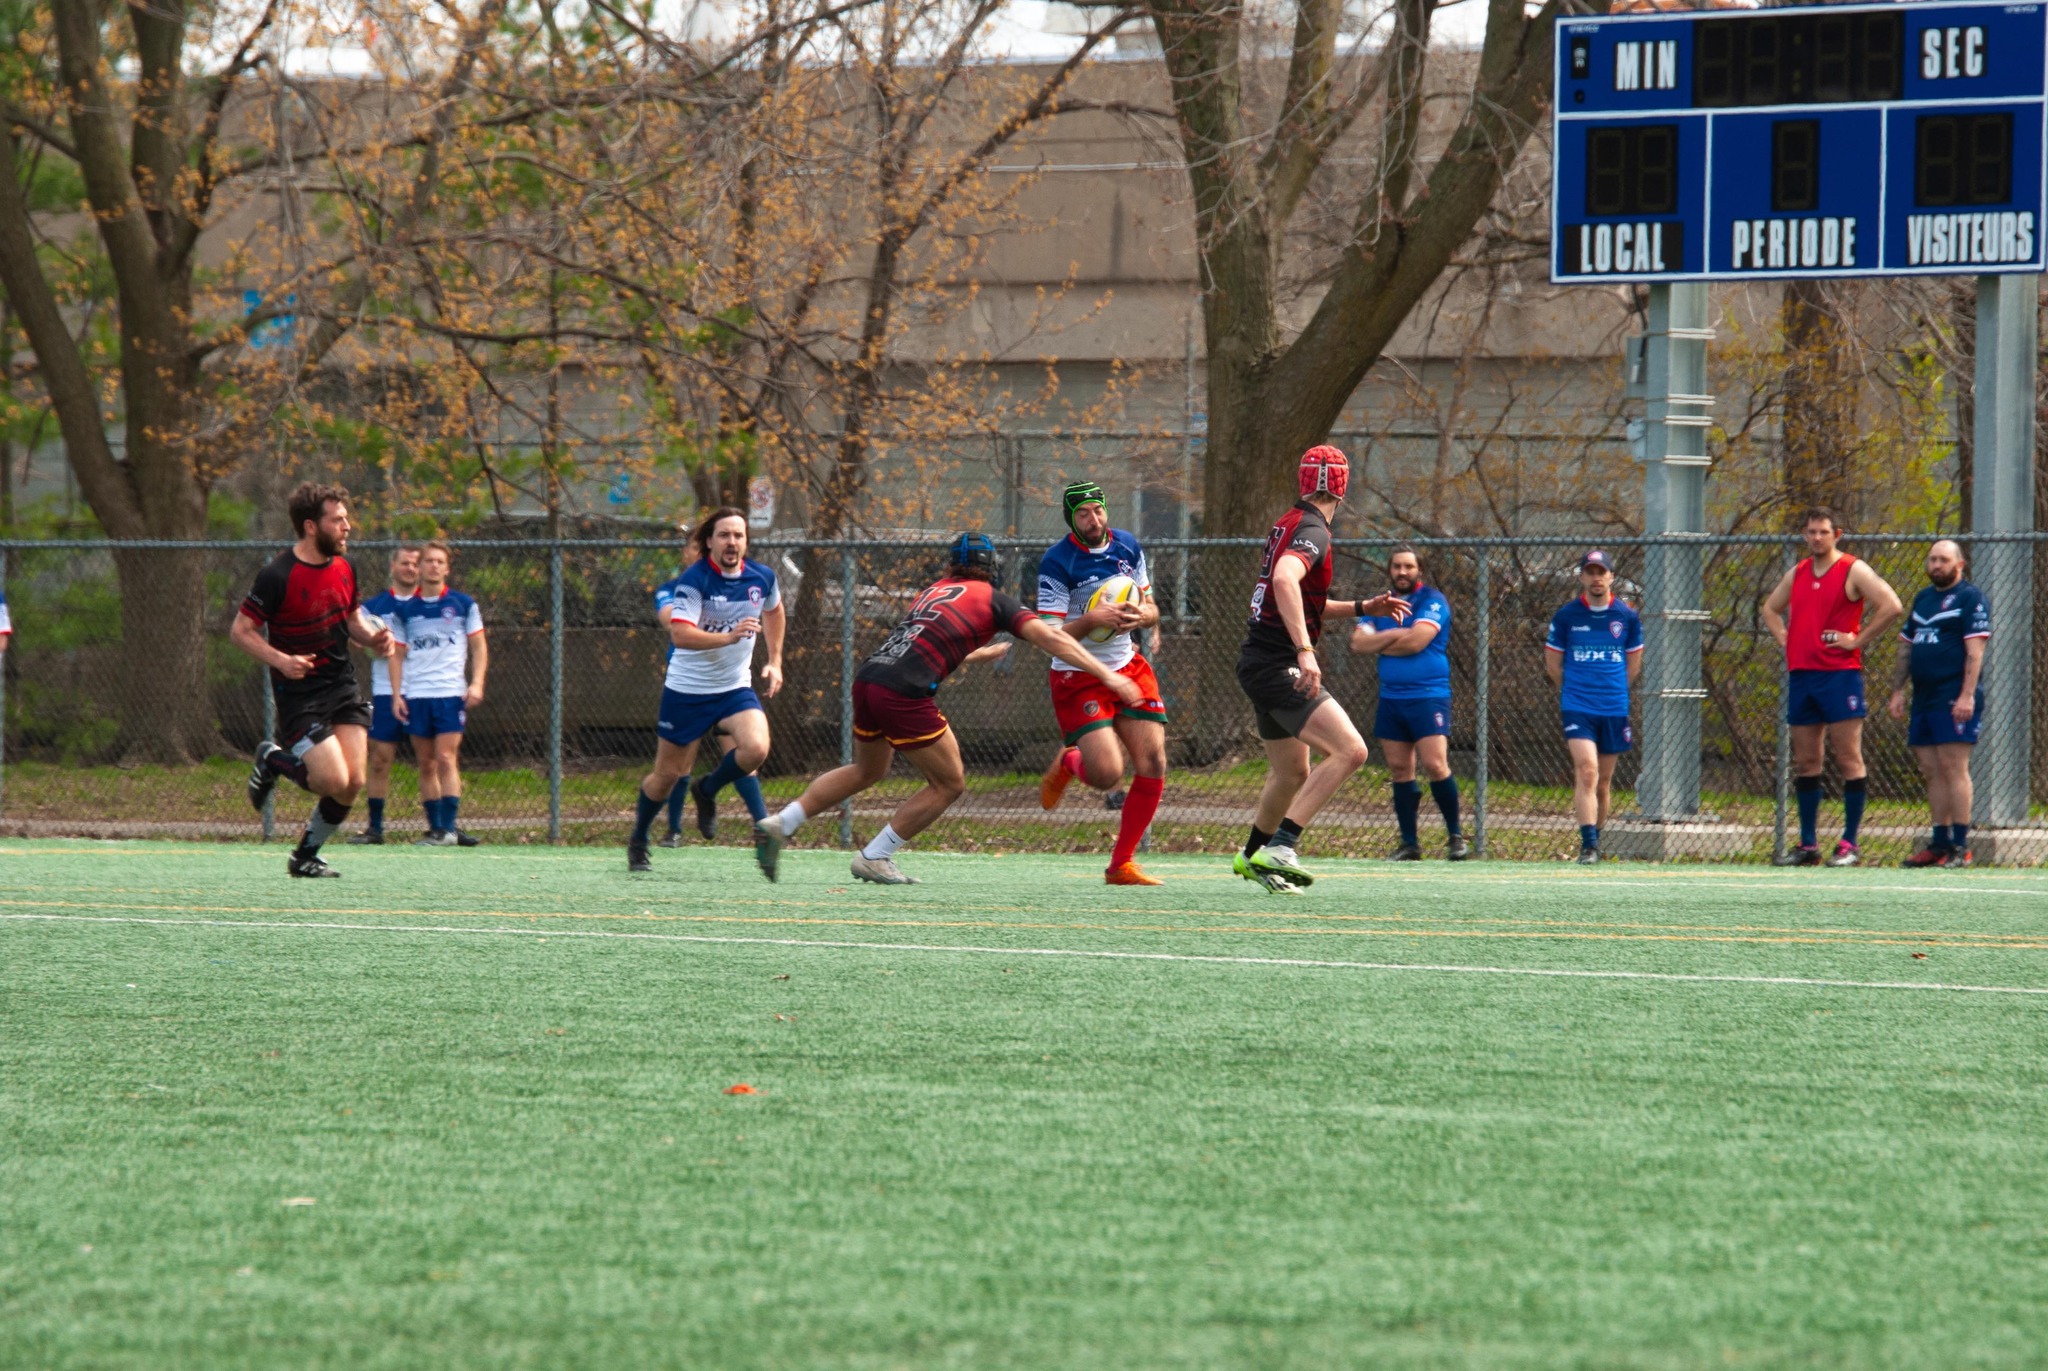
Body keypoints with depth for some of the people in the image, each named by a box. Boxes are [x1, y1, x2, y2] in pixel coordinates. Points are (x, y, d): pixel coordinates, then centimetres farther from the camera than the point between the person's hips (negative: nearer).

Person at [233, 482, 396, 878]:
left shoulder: (343, 568, 6)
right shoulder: (278, 576, -16)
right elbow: (241, 631, -11)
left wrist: (372, 638, 0)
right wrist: (280, 660, -25)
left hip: (341, 685, 7)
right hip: (299, 693, -6)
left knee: (354, 782, -3)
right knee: (334, 781, -16)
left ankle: (305, 856, 19)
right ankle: (272, 761, 14)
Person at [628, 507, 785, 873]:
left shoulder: (762, 578, -2)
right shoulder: (694, 581, -18)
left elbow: (774, 611, 22)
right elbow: (680, 634, -31)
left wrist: (774, 661, 19)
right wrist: (728, 637, -42)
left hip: (736, 687, 3)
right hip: (687, 688, -3)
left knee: (755, 749, -23)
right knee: (667, 774, 5)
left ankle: (708, 790, 8)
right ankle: (637, 842, 30)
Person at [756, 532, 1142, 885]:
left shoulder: (932, 591, 25)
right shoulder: (994, 600, 7)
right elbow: (1051, 639, -2)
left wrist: (975, 655, 58)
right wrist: (1108, 675, -4)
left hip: (867, 679, 7)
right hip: (904, 693, -7)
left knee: (867, 771, 30)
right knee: (949, 783, 10)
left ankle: (780, 824, 25)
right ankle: (874, 858, 11)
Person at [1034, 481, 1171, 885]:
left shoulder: (1128, 546, 3)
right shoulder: (1056, 563, -15)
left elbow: (1151, 608, 11)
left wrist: (1141, 615, -13)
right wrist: (1091, 620, -33)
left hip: (1128, 667, 5)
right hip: (1077, 679, -5)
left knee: (1153, 767, -6)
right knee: (1107, 774, -18)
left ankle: (1122, 864, 8)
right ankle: (1067, 763, 20)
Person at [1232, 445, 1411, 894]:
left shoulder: (1289, 524, 16)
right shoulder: (1311, 530, -15)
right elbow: (1285, 580, -35)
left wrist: (1362, 607, 31)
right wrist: (1304, 650, -41)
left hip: (1261, 666, 10)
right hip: (1278, 667, -10)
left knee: (1292, 773, 22)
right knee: (1350, 751, -19)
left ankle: (1253, 856, 37)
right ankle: (1280, 846, -24)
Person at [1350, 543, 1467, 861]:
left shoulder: (1432, 600, -4)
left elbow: (1416, 641, -17)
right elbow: (1358, 642, 2)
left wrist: (1379, 644, -3)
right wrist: (1395, 635, -12)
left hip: (1428, 695, -6)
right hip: (1391, 697, 6)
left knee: (1435, 765, -15)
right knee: (1400, 771, 4)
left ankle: (1455, 835, -2)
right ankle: (1409, 843, 9)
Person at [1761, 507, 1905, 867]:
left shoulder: (1853, 571, -4)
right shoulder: (1797, 575, 16)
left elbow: (1892, 606, -13)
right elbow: (1771, 609, 32)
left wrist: (1858, 640, -12)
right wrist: (1784, 639, 14)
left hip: (1840, 673, -7)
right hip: (1801, 673, 7)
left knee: (1848, 760, -6)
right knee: (1806, 762, 7)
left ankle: (1849, 845, -6)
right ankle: (1808, 845, 12)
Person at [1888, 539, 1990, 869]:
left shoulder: (1971, 599, -4)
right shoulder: (1923, 599, 20)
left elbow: (1975, 651, -12)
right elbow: (1907, 648, 24)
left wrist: (1967, 696, -19)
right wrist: (1898, 690, 16)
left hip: (1954, 700, -8)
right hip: (1924, 699, 8)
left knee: (1953, 768, -10)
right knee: (1932, 772, 6)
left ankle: (1960, 845, -10)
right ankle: (1940, 844, 9)